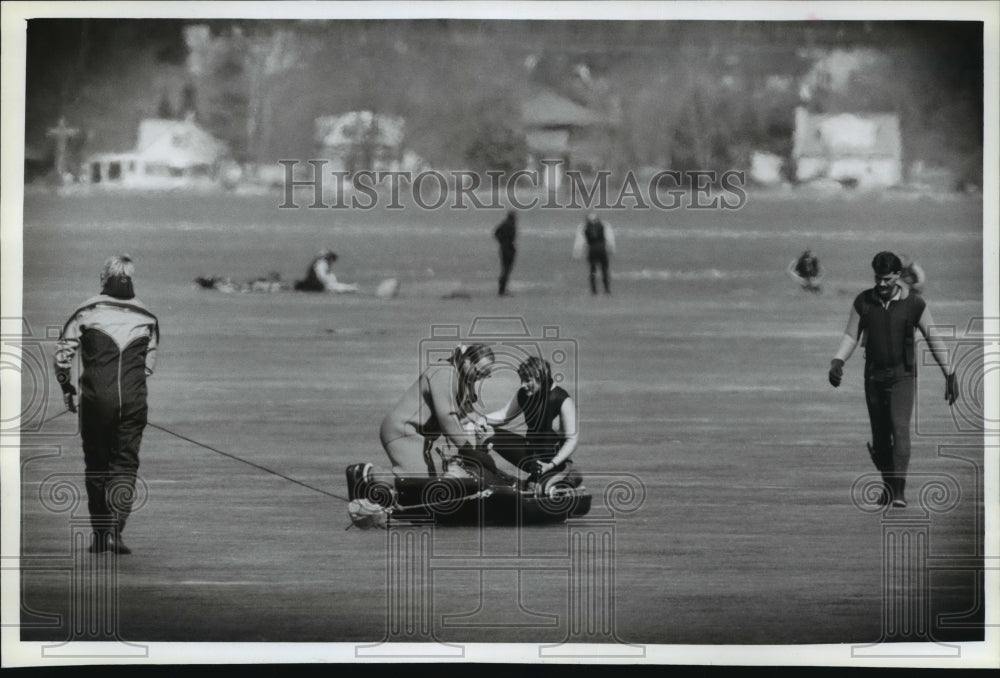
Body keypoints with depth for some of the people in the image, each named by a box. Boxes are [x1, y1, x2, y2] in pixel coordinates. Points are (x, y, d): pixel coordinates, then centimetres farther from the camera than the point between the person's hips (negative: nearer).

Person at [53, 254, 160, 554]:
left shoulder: (87, 312, -3)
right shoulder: (147, 317, 5)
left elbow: (63, 353, -2)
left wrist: (66, 387, 13)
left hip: (95, 398, -1)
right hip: (133, 401, 1)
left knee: (96, 465, 10)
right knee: (125, 465, 5)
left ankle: (100, 534, 13)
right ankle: (115, 530, -10)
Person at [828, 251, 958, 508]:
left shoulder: (914, 304, -6)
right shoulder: (864, 301, 0)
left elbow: (934, 340, 1)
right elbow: (851, 336, 6)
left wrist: (950, 375, 3)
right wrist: (837, 361, -12)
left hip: (902, 375, -3)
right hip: (873, 376, 3)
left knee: (900, 428, -18)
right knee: (880, 435, 8)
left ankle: (899, 490, -21)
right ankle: (888, 484, 27)